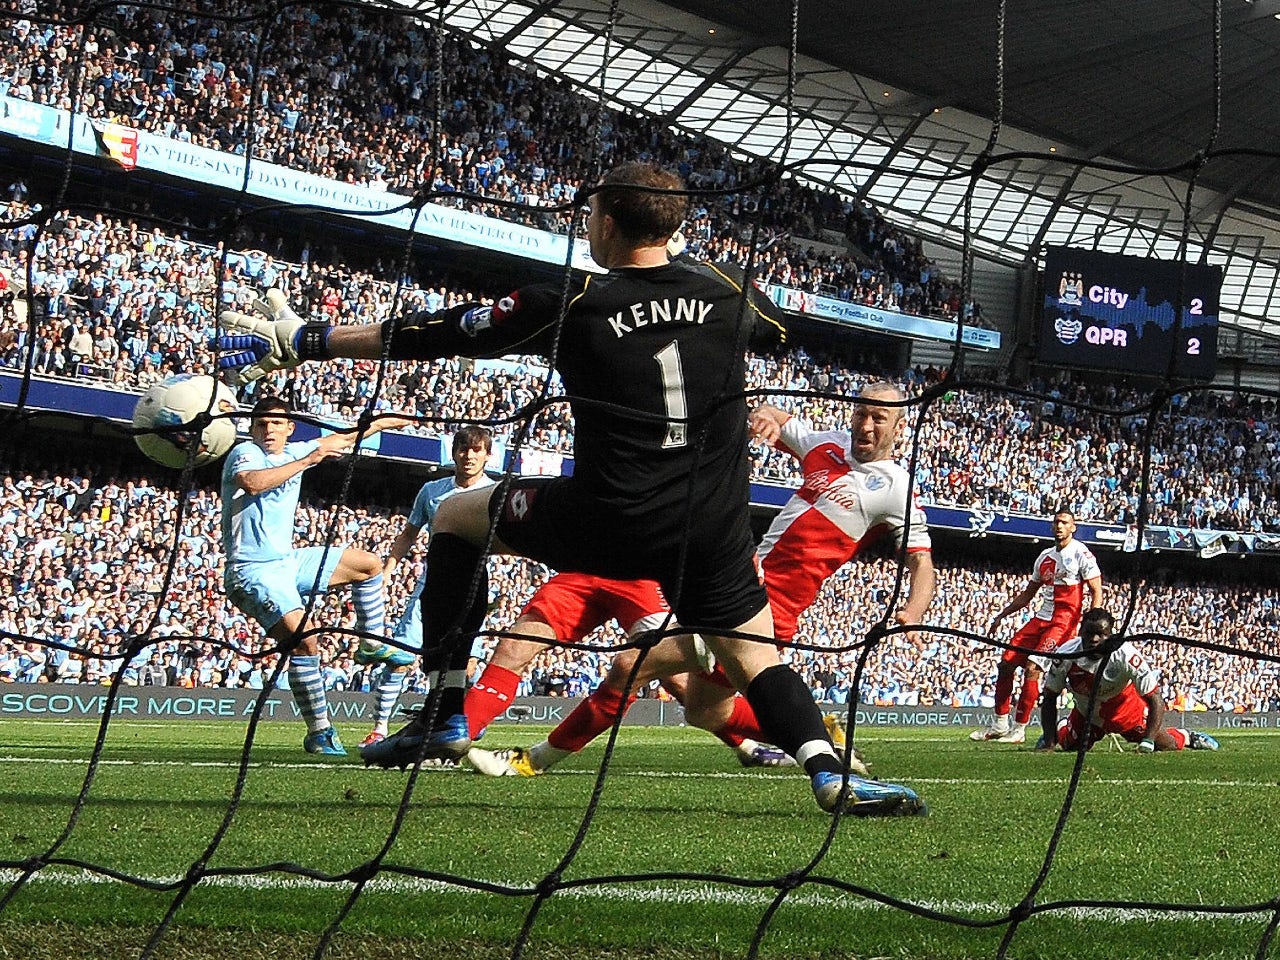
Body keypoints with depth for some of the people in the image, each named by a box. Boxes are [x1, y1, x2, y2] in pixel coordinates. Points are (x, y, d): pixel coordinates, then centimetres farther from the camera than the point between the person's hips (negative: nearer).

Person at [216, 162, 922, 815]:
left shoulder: (571, 306, -6)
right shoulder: (726, 291, 4)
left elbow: (434, 334, 2)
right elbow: (778, 325, 30)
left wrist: (301, 342, 12)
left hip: (608, 519, -3)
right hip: (713, 530, 3)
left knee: (456, 516, 18)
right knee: (755, 658, 13)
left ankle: (446, 713, 16)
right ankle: (830, 776, -16)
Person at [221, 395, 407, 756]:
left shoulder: (293, 452, 10)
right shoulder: (244, 453, -12)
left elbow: (340, 439, 28)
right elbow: (252, 483, -36)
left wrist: (382, 423, 39)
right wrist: (307, 462, -32)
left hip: (289, 561, 9)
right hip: (254, 572, -9)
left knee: (369, 564, 19)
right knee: (304, 643, -24)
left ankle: (373, 643, 28)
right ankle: (319, 733, -18)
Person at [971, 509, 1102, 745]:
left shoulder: (1082, 555, -6)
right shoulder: (1045, 557, 16)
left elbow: (1097, 592, -10)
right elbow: (1028, 594, 24)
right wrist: (1002, 615, 22)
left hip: (1064, 620, -8)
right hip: (1041, 618, 8)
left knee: (1032, 668, -18)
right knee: (1006, 663, 3)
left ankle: (1019, 729, -10)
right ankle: (999, 725, 12)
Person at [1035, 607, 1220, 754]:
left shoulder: (1126, 655, -36)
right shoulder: (1066, 655, -30)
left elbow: (1155, 700, -29)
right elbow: (1050, 699, -15)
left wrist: (1147, 741, -37)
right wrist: (1049, 743, -20)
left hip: (1124, 708, -1)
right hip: (1086, 713, 1)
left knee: (1166, 746, -2)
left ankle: (1187, 737, 35)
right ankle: (1061, 730, 43)